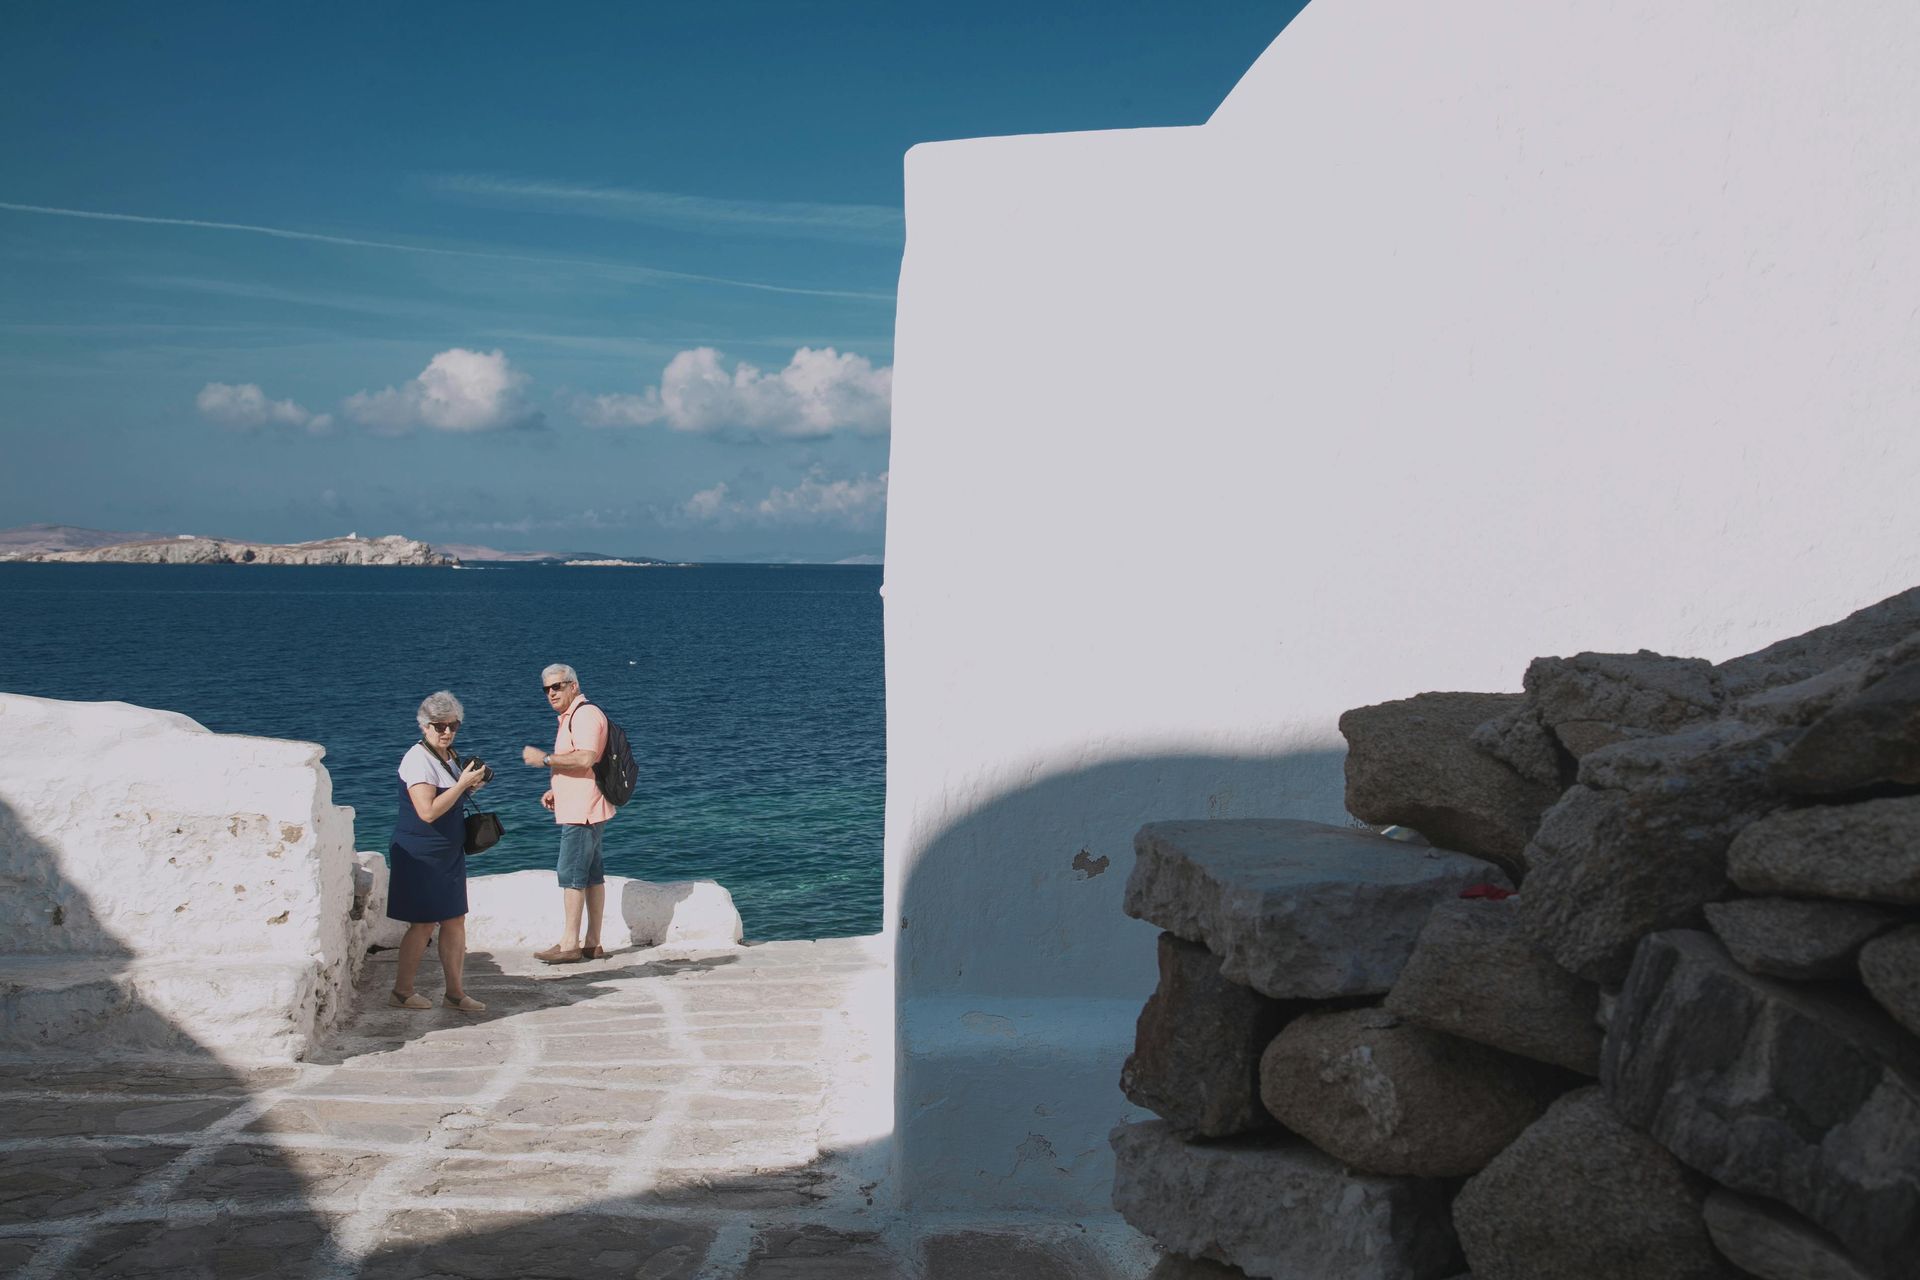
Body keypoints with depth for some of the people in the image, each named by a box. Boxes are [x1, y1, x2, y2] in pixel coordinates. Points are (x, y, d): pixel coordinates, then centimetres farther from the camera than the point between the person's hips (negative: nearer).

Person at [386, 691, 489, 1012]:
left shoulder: (448, 755, 10)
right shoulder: (418, 759, -17)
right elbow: (428, 811, -25)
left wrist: (471, 785, 5)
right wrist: (463, 783, -22)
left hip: (449, 853, 9)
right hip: (421, 856, -9)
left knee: (455, 921, 8)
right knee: (424, 924, -2)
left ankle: (455, 992, 14)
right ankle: (402, 992, 11)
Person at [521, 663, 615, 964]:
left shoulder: (586, 714, -14)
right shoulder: (570, 717, 20)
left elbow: (586, 759, -27)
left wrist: (545, 759, -19)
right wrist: (556, 791, 17)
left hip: (582, 812, -11)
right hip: (578, 810, 11)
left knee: (571, 874, -8)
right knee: (592, 874, 10)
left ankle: (569, 944, -5)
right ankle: (592, 943, 14)